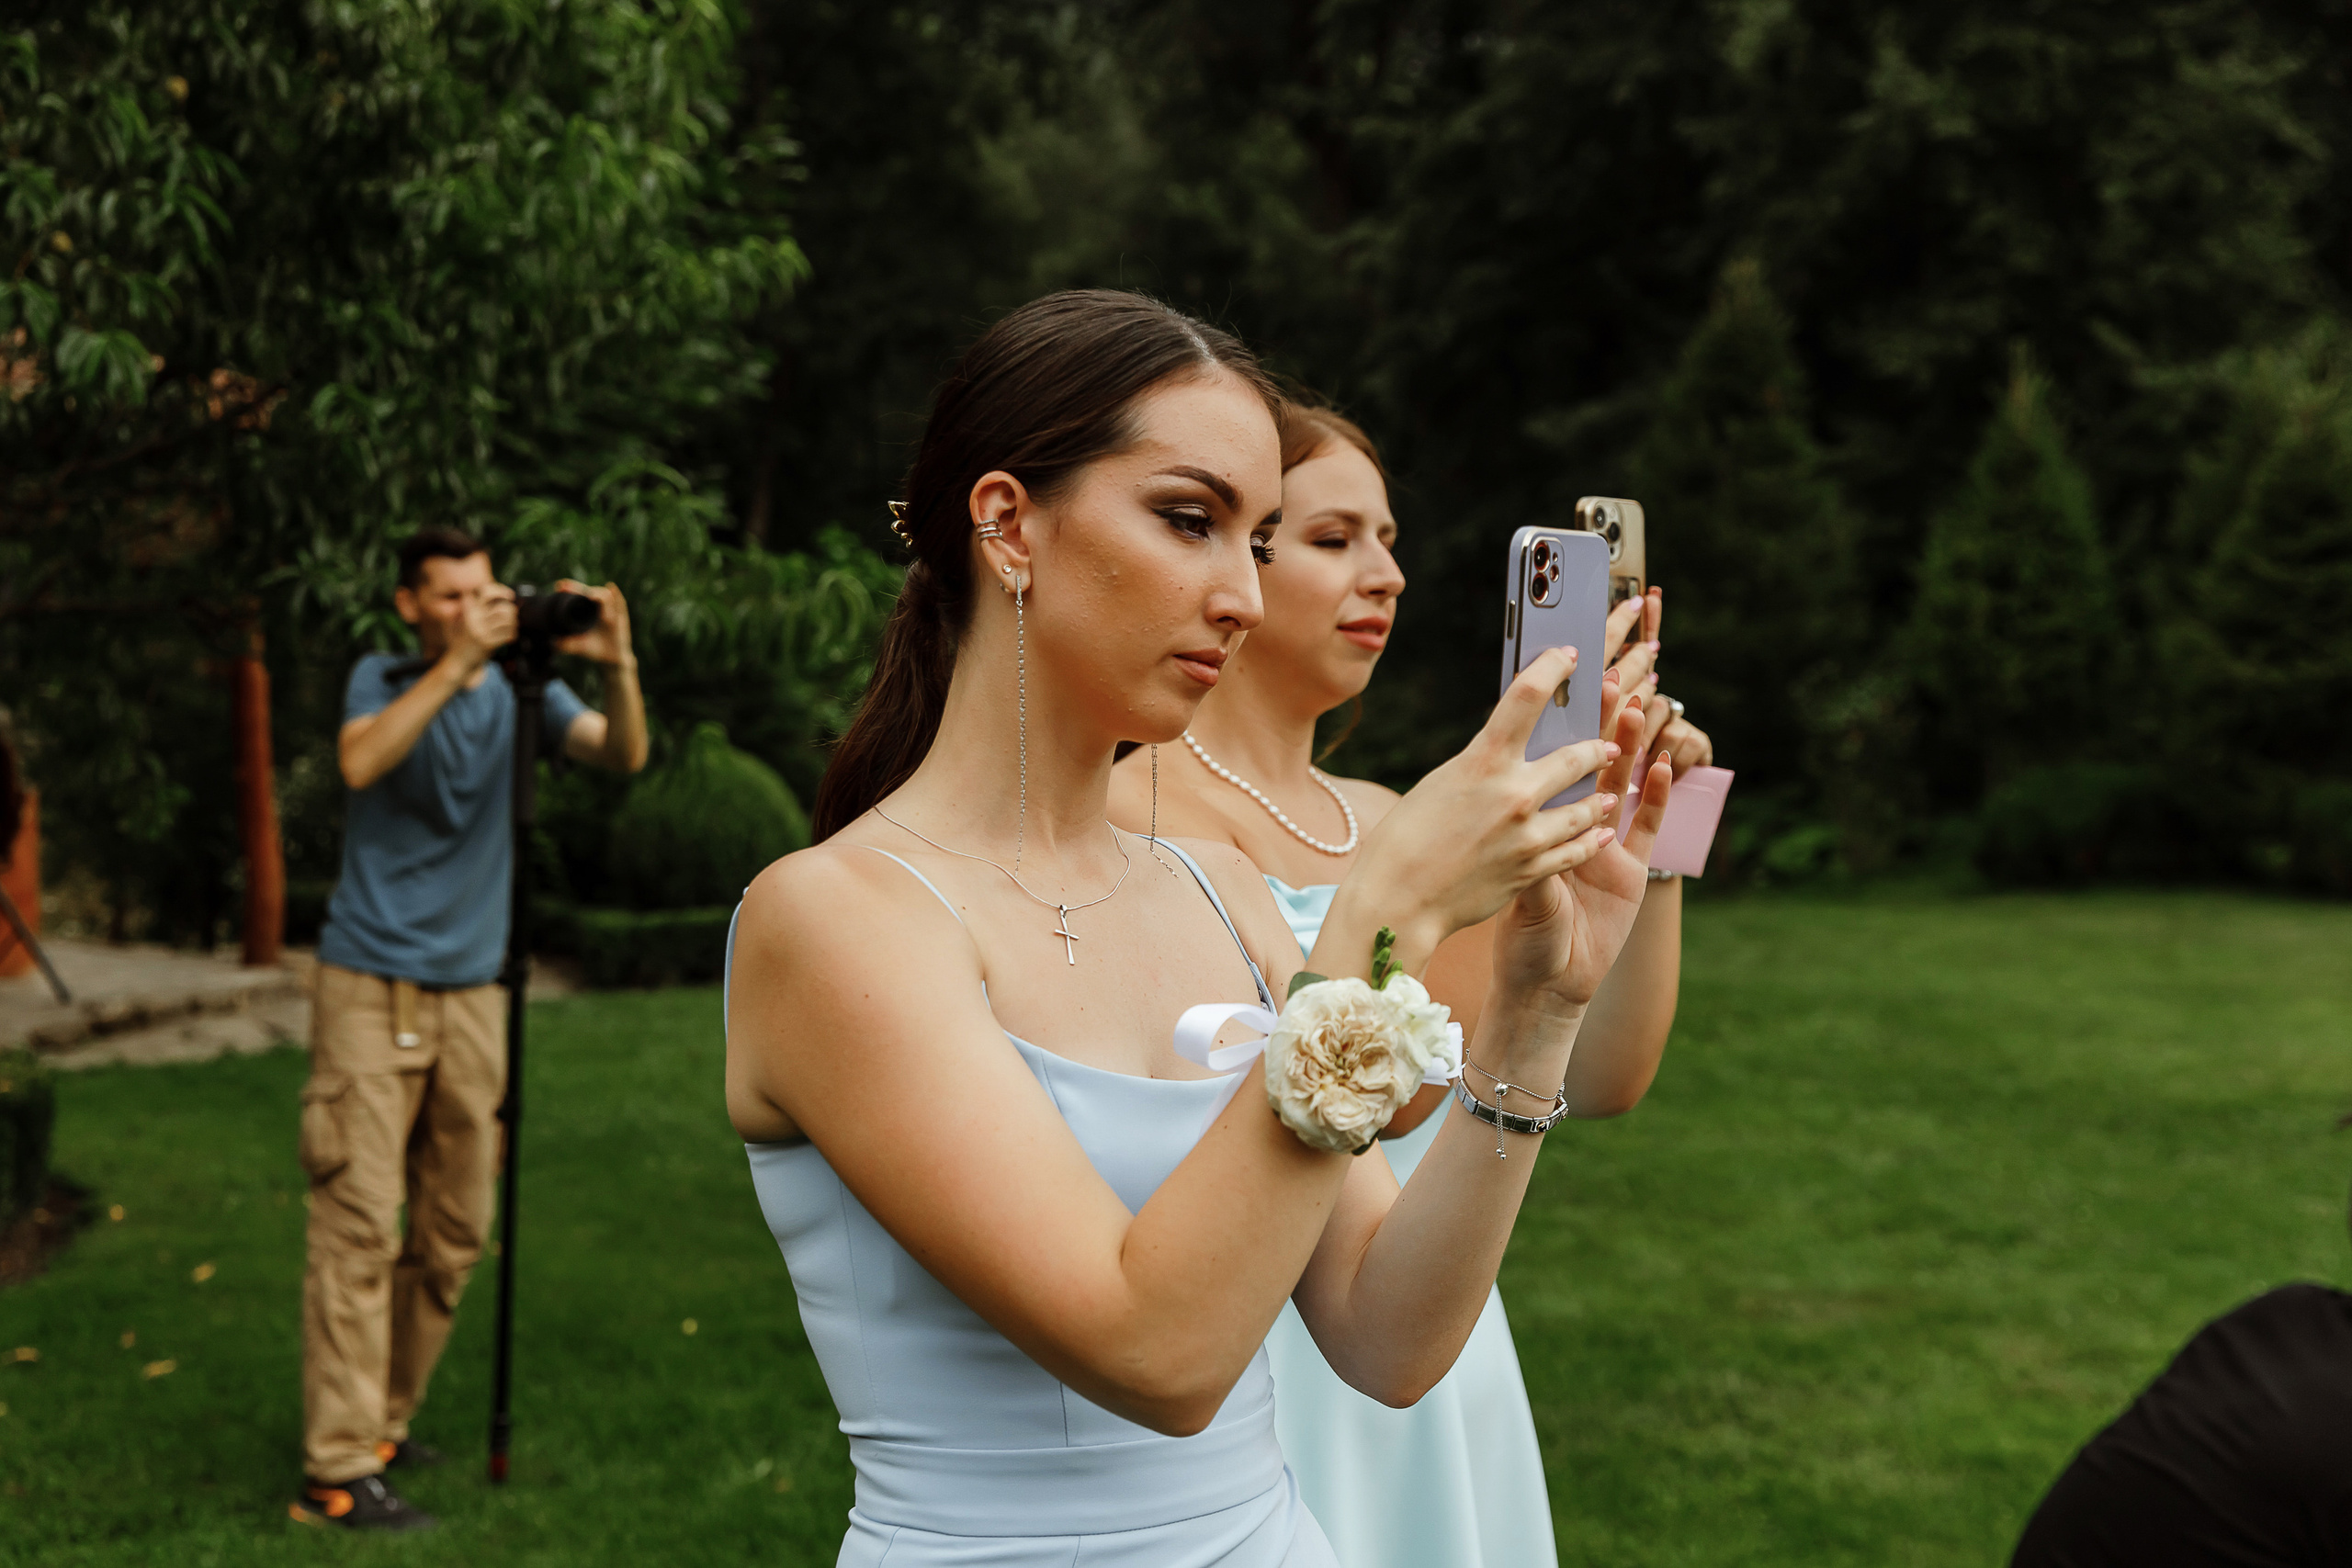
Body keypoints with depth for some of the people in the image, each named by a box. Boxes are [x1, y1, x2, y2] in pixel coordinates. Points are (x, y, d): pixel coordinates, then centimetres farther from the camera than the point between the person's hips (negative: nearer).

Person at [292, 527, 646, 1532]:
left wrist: (617, 668, -27)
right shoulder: (381, 682, -1)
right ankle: (335, 1473, -6)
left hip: (471, 990, 4)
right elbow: (361, 763, -23)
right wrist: (455, 663, -29)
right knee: (359, 1226, -9)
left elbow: (623, 757, -10)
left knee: (455, 1232, 10)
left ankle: (383, 1420, 26)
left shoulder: (520, 692, 7)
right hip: (370, 985, -4)